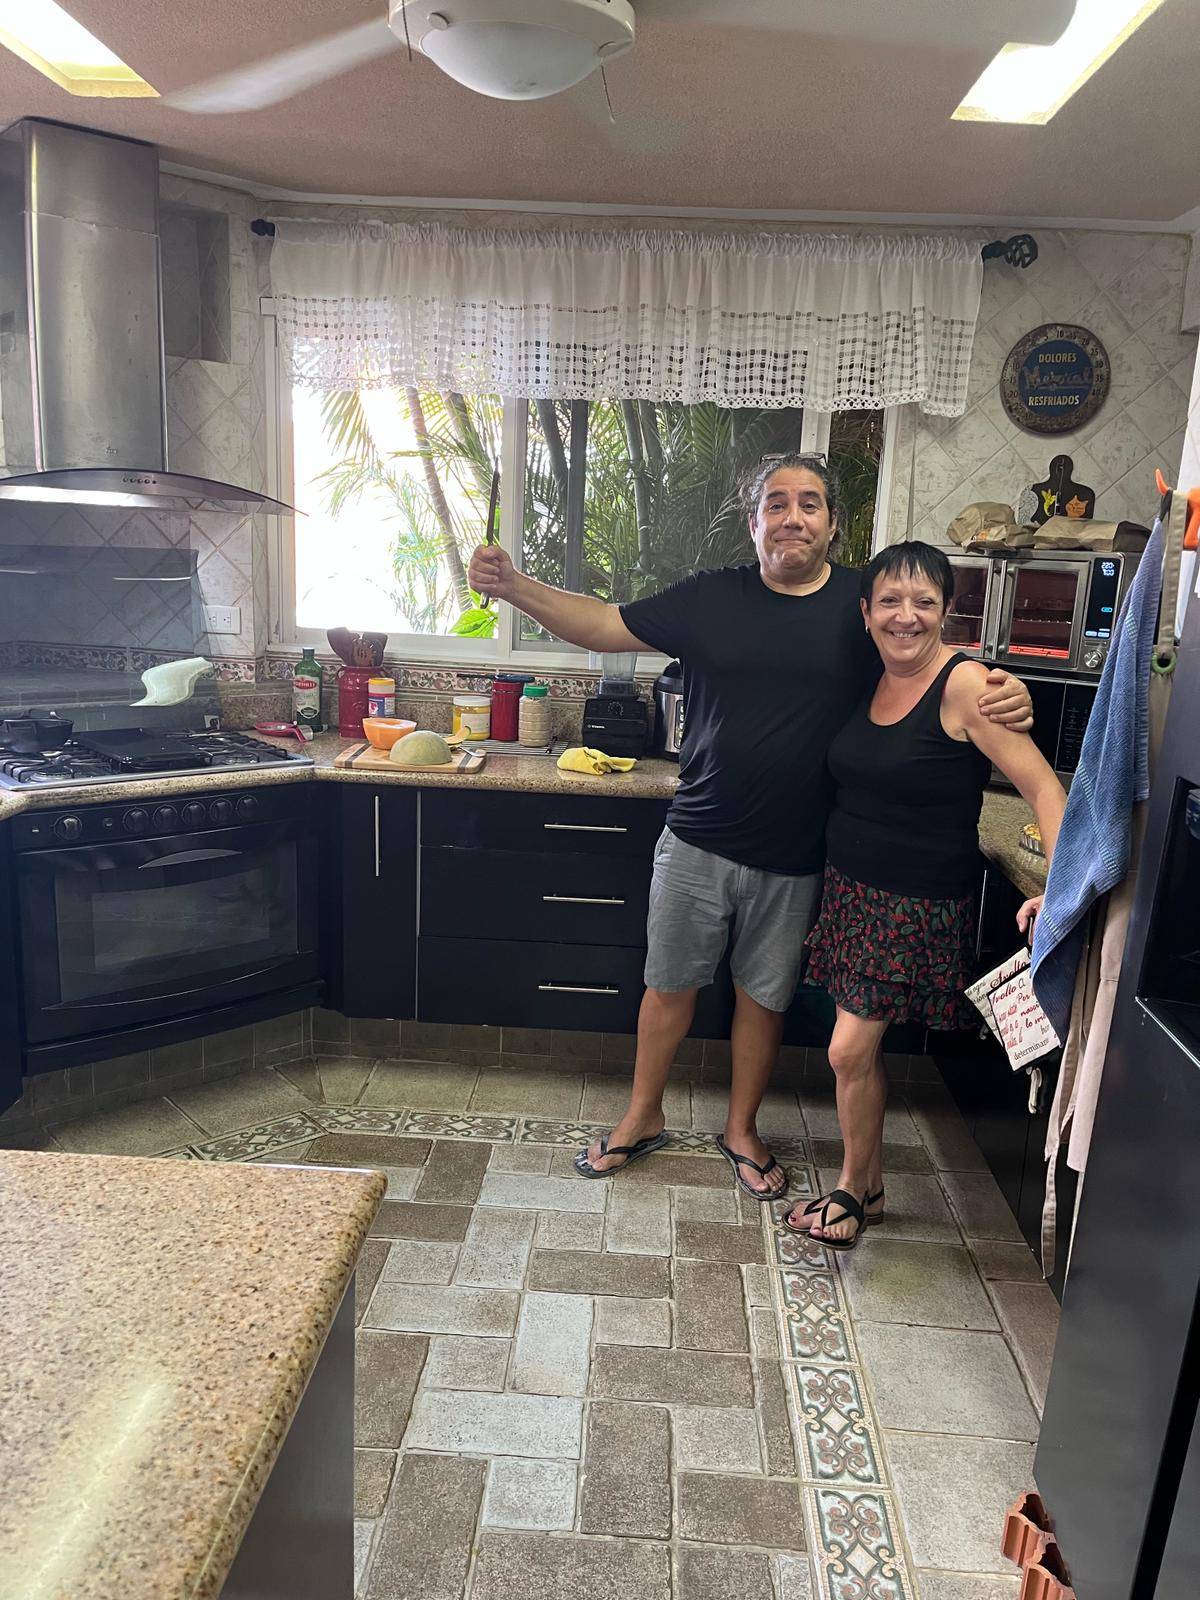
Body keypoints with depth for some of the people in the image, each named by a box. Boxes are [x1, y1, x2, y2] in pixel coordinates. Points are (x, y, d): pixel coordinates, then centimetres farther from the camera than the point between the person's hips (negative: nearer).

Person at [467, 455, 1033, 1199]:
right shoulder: (711, 597, -2)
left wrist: (1006, 694, -21)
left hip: (795, 859, 0)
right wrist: (515, 586, -13)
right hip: (698, 843, 1)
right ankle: (644, 1117, 36)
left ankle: (742, 1128, 39)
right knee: (671, 985, 14)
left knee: (765, 997, 16)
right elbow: (606, 625, -1)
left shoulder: (867, 605, -3)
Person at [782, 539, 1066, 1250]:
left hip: (922, 904, -6)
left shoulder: (965, 686, -17)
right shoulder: (870, 683, 4)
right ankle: (869, 1185, 33)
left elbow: (1043, 786, -20)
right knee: (863, 1045, 14)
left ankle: (854, 1189, 22)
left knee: (850, 1049, -3)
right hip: (853, 888, 7)